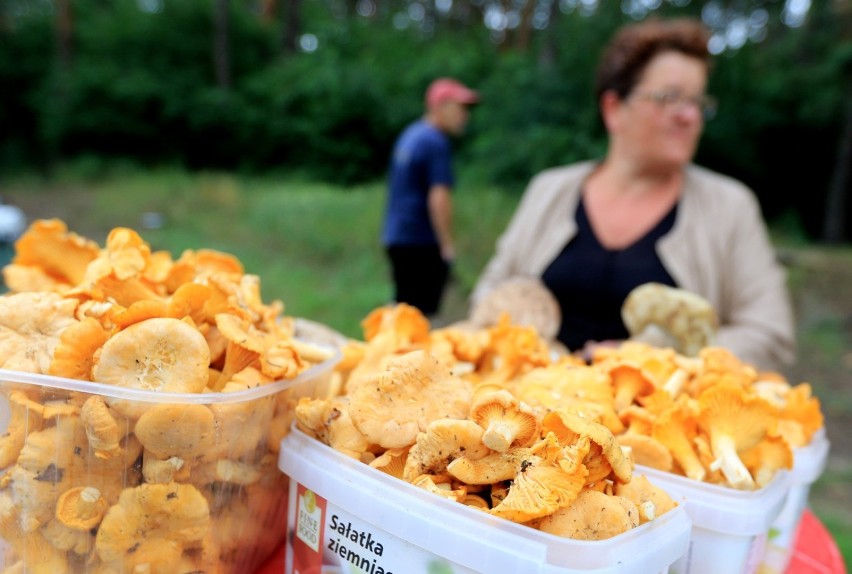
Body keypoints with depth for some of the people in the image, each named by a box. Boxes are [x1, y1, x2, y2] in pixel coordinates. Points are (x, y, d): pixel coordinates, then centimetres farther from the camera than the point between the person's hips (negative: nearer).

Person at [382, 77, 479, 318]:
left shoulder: (409, 134, 16)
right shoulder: (436, 142, -14)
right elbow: (439, 199, -20)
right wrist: (448, 246, -16)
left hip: (395, 237, 9)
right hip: (421, 243, -9)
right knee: (422, 315, -4)